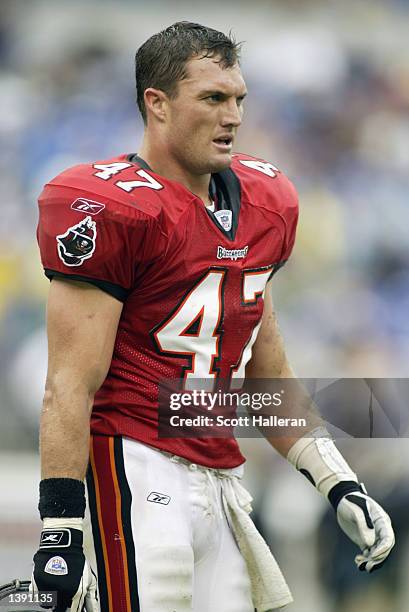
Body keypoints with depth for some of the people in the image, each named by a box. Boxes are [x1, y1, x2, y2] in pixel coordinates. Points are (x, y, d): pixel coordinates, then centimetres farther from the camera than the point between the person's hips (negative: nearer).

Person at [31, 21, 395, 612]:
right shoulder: (111, 207, -11)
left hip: (219, 473, 8)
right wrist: (60, 533, -19)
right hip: (137, 468, -8)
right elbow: (73, 385, -14)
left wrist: (339, 483, 21)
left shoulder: (264, 202, 14)